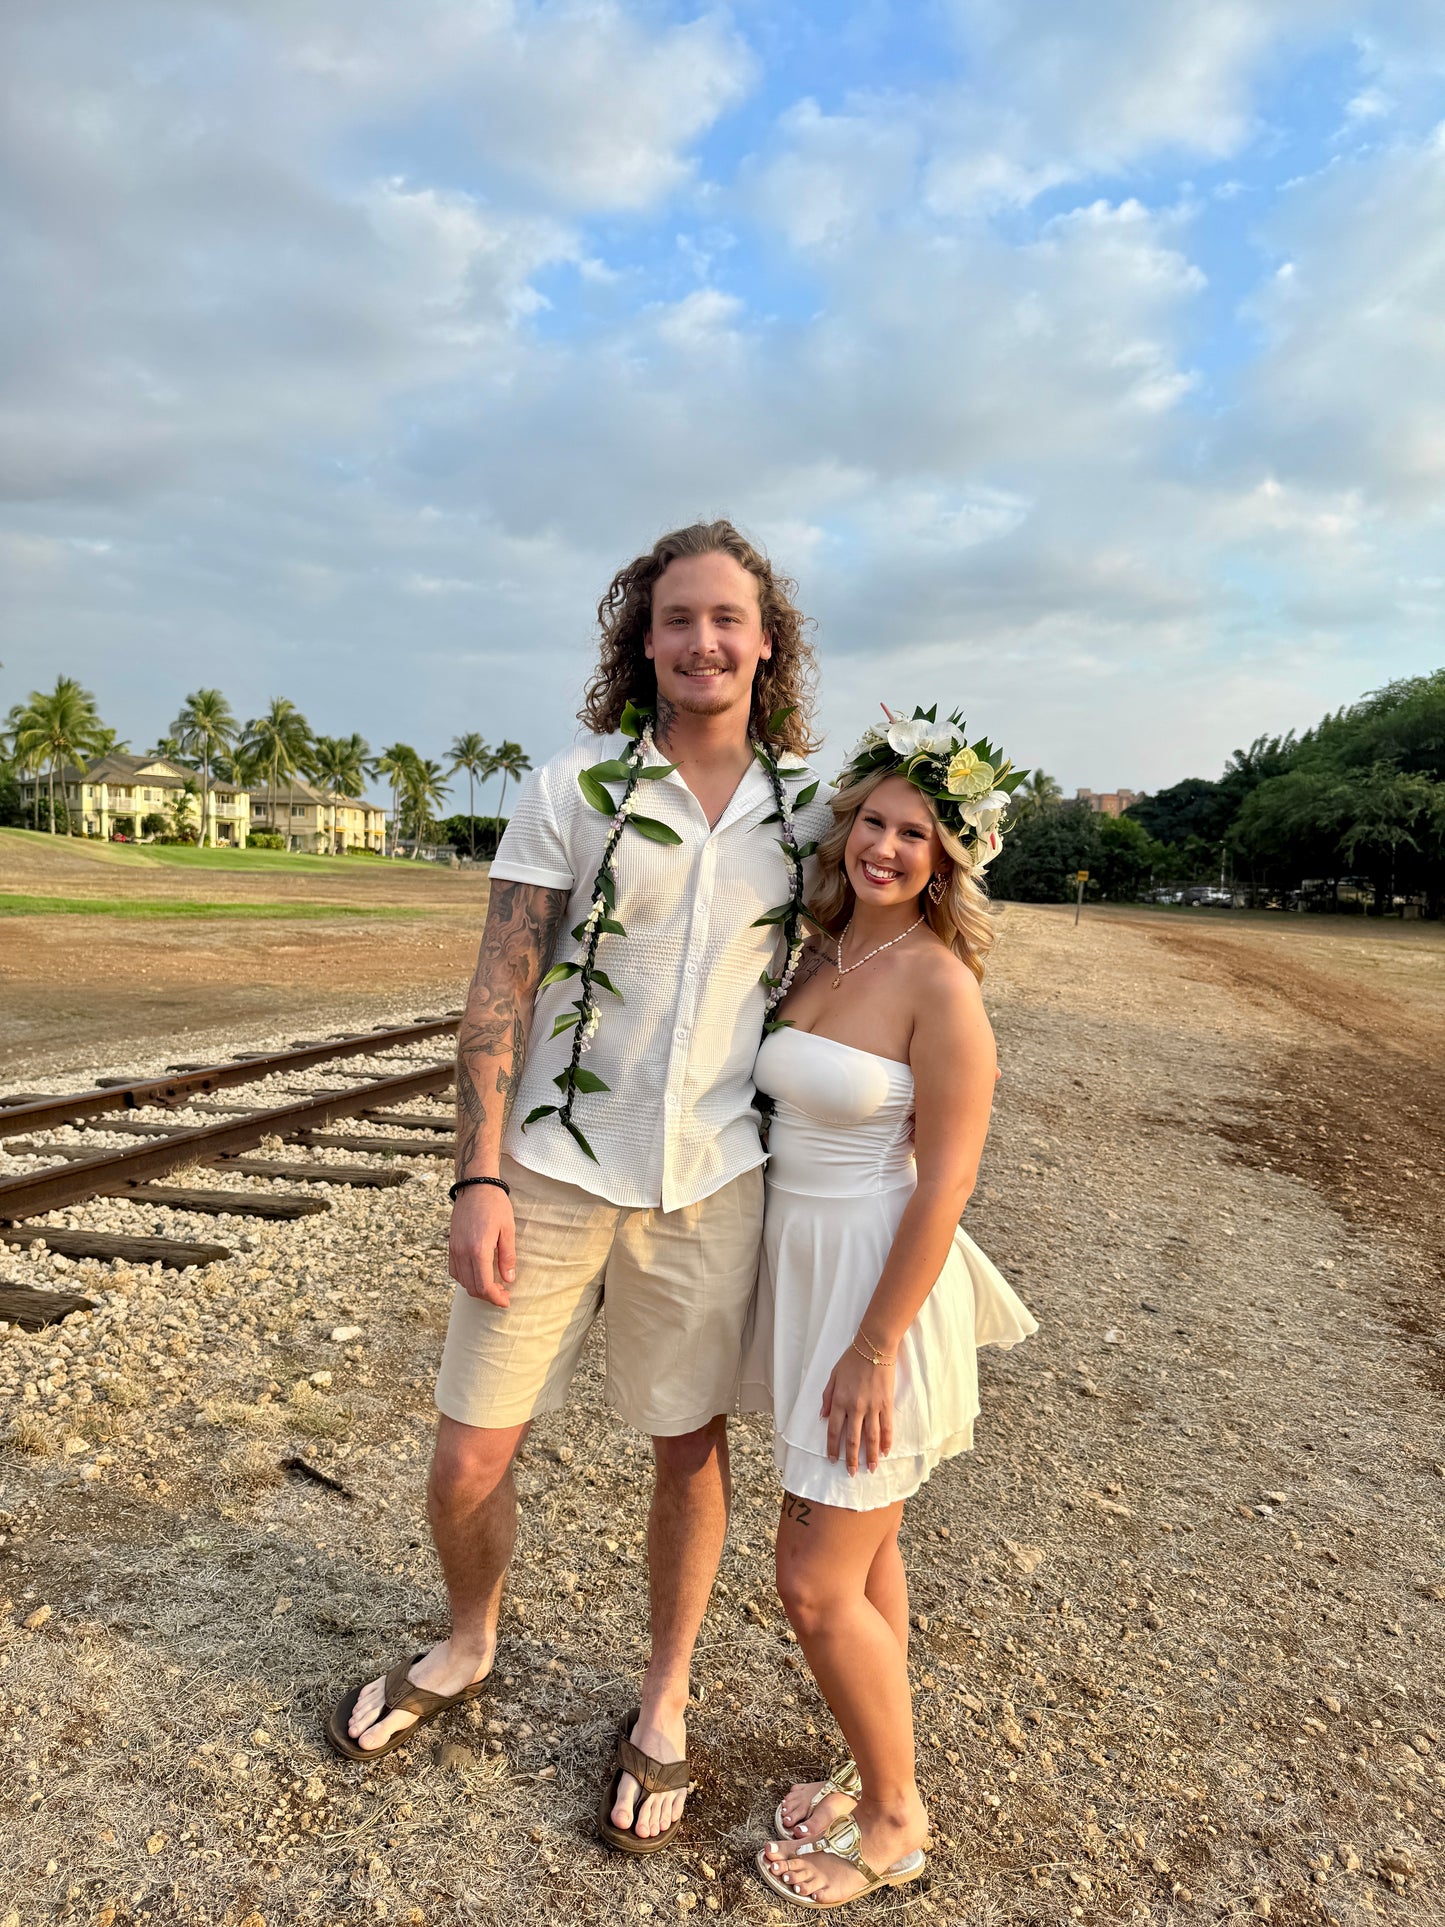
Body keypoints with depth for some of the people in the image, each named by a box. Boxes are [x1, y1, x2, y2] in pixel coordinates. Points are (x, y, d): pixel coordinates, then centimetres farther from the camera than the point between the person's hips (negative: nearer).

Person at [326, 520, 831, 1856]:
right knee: (469, 1463, 9)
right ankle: (469, 1648, 43)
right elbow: (501, 990, -7)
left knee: (690, 1452, 15)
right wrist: (479, 1178, -13)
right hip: (555, 1171, -1)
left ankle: (664, 1705, 41)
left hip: (713, 1184, 2)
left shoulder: (807, 813, 3)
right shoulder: (571, 791, -5)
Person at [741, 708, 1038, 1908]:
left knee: (817, 1582, 3)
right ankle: (874, 1767, 42)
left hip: (885, 1289, -7)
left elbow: (944, 1186, -19)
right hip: (803, 1271, 7)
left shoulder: (941, 981, -18)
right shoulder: (816, 959, 5)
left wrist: (871, 1351, -18)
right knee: (862, 1552, 21)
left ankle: (895, 1823, 28)